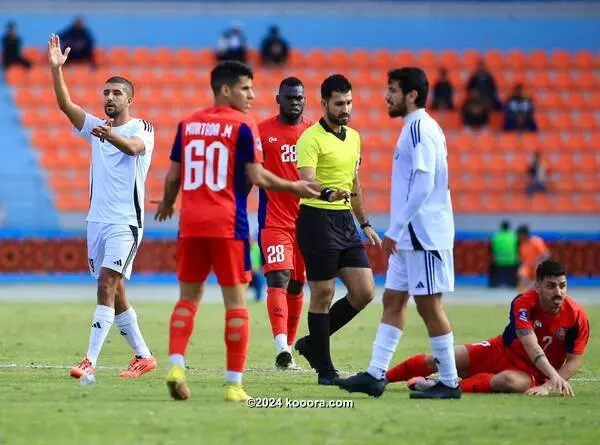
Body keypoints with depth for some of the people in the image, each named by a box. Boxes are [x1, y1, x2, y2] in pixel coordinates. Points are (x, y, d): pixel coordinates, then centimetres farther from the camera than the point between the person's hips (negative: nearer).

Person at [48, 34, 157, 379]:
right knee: (113, 292, 10)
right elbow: (65, 104, 0)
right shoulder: (96, 127, 14)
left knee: (107, 285, -17)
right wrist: (56, 68, -13)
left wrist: (112, 136, -48)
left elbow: (134, 147, -27)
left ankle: (91, 361, -24)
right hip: (97, 219, 7)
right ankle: (143, 356, 21)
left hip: (126, 221, -7)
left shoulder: (142, 128, -4)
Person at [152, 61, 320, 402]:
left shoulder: (188, 124, 9)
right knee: (236, 301, 1)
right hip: (228, 224, -5)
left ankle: (176, 365, -5)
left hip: (191, 222, 5)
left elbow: (173, 176, 13)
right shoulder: (242, 125, -6)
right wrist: (294, 187, 3)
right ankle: (234, 384, -1)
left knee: (189, 297, 13)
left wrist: (167, 204, 32)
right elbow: (256, 177, -10)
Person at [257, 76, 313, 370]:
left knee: (297, 285, 9)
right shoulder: (261, 132, -1)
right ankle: (282, 349, -28)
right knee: (278, 278, -17)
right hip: (275, 221, -3)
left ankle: (289, 348, 18)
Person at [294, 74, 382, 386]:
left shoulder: (354, 137, 14)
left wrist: (365, 223, 23)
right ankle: (324, 368, 6)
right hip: (317, 219, -8)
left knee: (364, 292, 2)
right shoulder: (311, 138, -11)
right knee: (323, 295, -3)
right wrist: (327, 193, -44)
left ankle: (313, 343, 19)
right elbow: (307, 182, -24)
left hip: (345, 220, 8)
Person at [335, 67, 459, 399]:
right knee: (393, 300, 8)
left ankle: (449, 382, 0)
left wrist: (395, 229, -20)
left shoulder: (420, 129, -15)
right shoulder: (415, 128, 16)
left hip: (424, 234, -10)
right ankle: (376, 375, 8)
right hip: (410, 236, 10)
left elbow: (423, 185, -22)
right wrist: (397, 231, 20)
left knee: (429, 304, -5)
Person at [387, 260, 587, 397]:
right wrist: (554, 376, -51)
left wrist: (549, 386, -28)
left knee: (509, 381, -40)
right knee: (438, 360, -6)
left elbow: (574, 361, -12)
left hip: (532, 373, -1)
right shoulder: (524, 303, -23)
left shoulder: (576, 316, -21)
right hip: (503, 350, 1)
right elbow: (531, 346, -37)